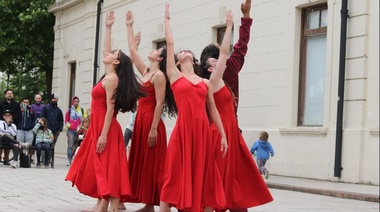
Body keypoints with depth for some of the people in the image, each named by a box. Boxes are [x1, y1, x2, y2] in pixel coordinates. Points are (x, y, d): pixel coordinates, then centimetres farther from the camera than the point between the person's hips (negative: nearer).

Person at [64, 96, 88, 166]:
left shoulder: (82, 110, 8)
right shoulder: (69, 111, 7)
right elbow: (66, 120, 9)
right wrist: (69, 125, -6)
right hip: (71, 130, -1)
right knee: (70, 145, -5)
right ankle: (69, 160, -3)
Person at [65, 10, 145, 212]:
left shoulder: (112, 78, -11)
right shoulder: (108, 77, 13)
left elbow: (110, 108, -18)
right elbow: (104, 51, 26)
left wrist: (104, 135, -23)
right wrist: (108, 28, 28)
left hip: (106, 128, -9)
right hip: (98, 126, 9)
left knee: (108, 167, -11)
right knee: (100, 167, 7)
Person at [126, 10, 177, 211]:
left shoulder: (159, 75, -10)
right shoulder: (146, 72, 14)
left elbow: (159, 103, -16)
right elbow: (132, 50, 23)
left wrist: (154, 129, -22)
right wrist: (129, 27, 26)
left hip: (151, 121, -9)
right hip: (140, 120, 9)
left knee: (152, 164, -7)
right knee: (142, 163, 8)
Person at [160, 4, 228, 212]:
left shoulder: (205, 82, 16)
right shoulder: (175, 76, 8)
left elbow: (213, 109, 15)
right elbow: (170, 43, 7)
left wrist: (223, 135, 10)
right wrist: (167, 19, 14)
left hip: (202, 130, 3)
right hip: (183, 129, -3)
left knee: (204, 176, 5)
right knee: (175, 175, -3)